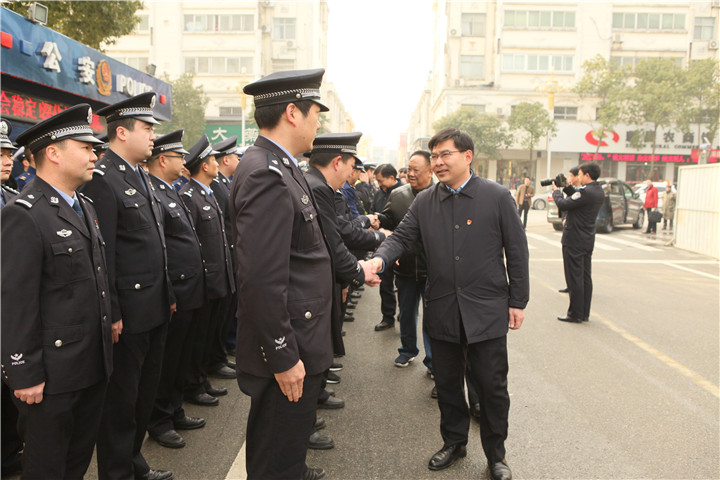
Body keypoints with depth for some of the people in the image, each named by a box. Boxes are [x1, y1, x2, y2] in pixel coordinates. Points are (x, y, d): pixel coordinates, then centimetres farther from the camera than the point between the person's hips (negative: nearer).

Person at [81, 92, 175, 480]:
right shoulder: (101, 178, -15)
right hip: (127, 314, -9)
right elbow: (102, 253, -19)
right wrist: (112, 313, -19)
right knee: (121, 400, 7)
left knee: (145, 391, 20)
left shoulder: (140, 177, 14)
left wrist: (168, 295, 17)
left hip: (154, 308, 9)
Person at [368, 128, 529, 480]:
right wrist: (380, 259, -21)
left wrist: (518, 301, -2)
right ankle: (454, 442, 38)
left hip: (487, 311, -3)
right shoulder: (424, 202, 5)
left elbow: (516, 251, -1)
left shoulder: (497, 197, -4)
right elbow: (402, 237, 1)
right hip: (442, 311, 3)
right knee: (447, 383, 16)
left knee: (492, 386, 8)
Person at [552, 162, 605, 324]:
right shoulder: (599, 191, 9)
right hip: (588, 240, 9)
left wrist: (556, 190, -3)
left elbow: (563, 204, -20)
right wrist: (567, 187, 12)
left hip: (574, 241, -9)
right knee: (586, 277, 13)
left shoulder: (586, 192, -20)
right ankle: (584, 312, 20)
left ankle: (575, 314, 3)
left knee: (574, 278, -3)